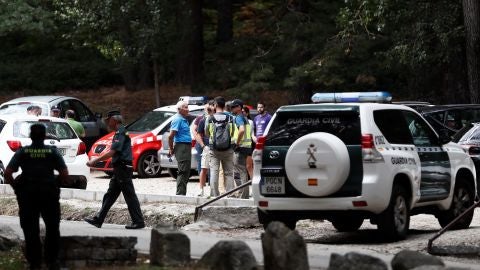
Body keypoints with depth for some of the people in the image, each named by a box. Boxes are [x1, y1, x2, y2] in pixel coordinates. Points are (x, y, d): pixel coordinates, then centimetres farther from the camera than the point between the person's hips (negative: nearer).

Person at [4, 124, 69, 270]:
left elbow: (7, 173, -10)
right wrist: (56, 185, 7)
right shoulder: (52, 151, -1)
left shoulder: (22, 152, -1)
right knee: (52, 229, 16)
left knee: (31, 230, 10)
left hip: (27, 195, 0)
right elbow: (65, 174, -8)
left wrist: (16, 187, 3)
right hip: (49, 194, 0)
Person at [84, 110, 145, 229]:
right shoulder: (119, 132, 17)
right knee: (110, 195, 11)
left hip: (123, 169, -10)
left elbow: (111, 153, -20)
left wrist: (95, 160, -14)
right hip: (119, 169, 10)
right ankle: (98, 219, 14)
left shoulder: (121, 133, -15)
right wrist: (96, 159, 20)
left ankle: (138, 222, -2)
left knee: (130, 196, -6)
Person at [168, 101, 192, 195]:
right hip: (181, 146, -10)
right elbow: (171, 136, -19)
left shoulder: (184, 119, 17)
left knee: (186, 172, 12)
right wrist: (171, 149, -10)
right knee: (183, 171, -11)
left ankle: (181, 194, 17)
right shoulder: (178, 119, -13)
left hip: (187, 147, 10)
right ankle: (180, 194, -10)